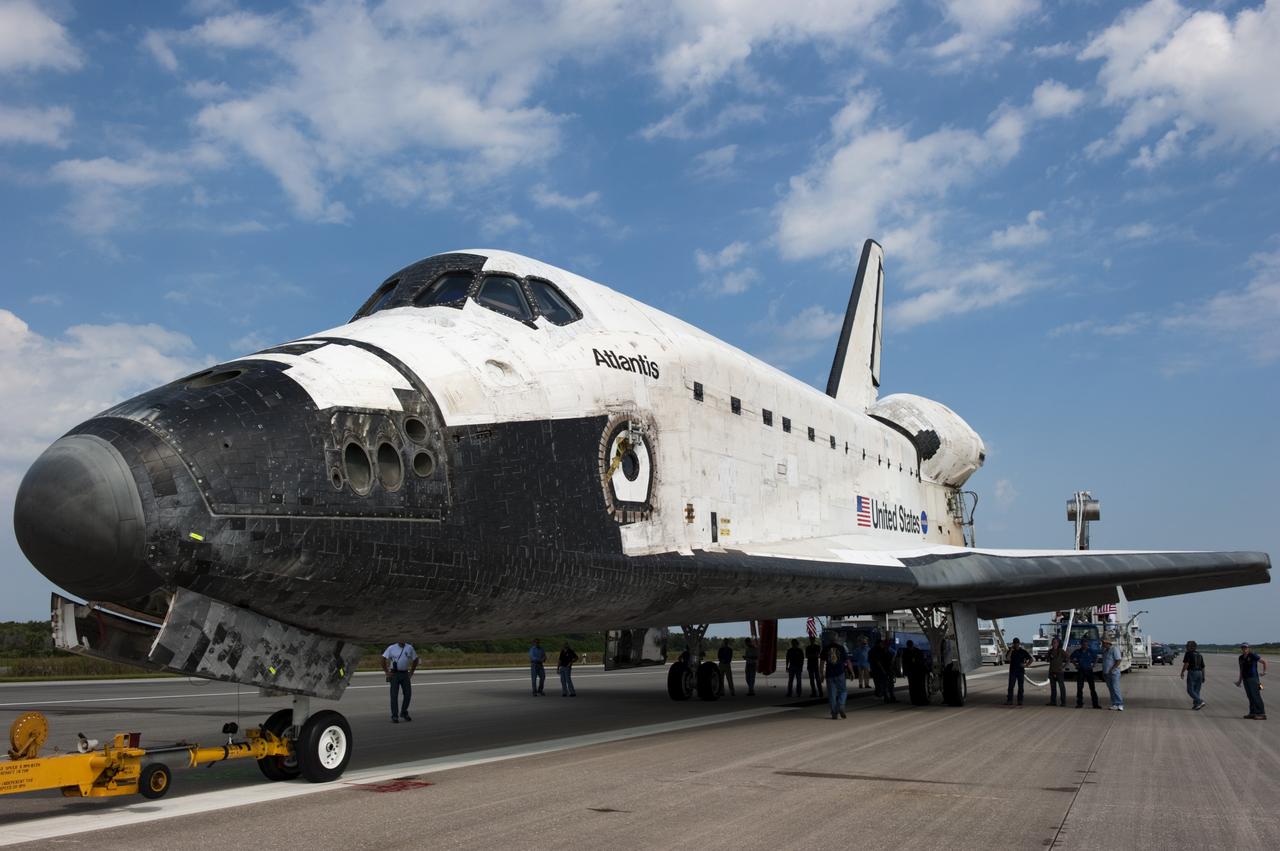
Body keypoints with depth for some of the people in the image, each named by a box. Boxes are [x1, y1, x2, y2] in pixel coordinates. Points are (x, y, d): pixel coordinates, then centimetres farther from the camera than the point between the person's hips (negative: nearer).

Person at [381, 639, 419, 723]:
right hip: (394, 674, -3)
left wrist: (411, 672, 8)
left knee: (408, 694, 2)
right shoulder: (392, 648, -4)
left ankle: (404, 713, 22)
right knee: (394, 695, -4)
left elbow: (415, 659, 14)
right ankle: (394, 716, 0)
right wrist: (386, 672, -8)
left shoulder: (410, 648, 4)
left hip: (405, 674, 3)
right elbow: (383, 659, -5)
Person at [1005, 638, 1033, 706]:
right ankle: (1009, 701, -4)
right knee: (1011, 687, -4)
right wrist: (1011, 650, -15)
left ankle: (1020, 701, 7)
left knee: (1021, 687, 2)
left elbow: (1031, 659, 8)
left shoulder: (1023, 651, 4)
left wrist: (1026, 665, -5)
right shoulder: (1011, 651, 5)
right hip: (1012, 671, 0)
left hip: (1021, 672, 0)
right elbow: (1007, 658, -12)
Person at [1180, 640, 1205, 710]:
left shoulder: (1188, 654, -4)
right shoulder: (1199, 655, 17)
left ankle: (1200, 702, -18)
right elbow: (1203, 667, 17)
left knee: (1190, 690, -5)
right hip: (1199, 673, 7)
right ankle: (1195, 704, 7)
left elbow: (1186, 664, -15)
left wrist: (1182, 672, -7)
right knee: (1196, 690, 12)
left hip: (1192, 673, -7)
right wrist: (1203, 677, 21)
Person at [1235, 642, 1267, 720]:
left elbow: (1264, 661, -6)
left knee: (1256, 696, -11)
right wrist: (1240, 680, 18)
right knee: (1251, 697, 7)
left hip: (1253, 679, -7)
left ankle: (1262, 714, -12)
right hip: (1245, 680, 7)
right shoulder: (1241, 658, 13)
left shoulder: (1253, 656, -8)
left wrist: (1264, 672, -12)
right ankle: (1252, 713, 8)